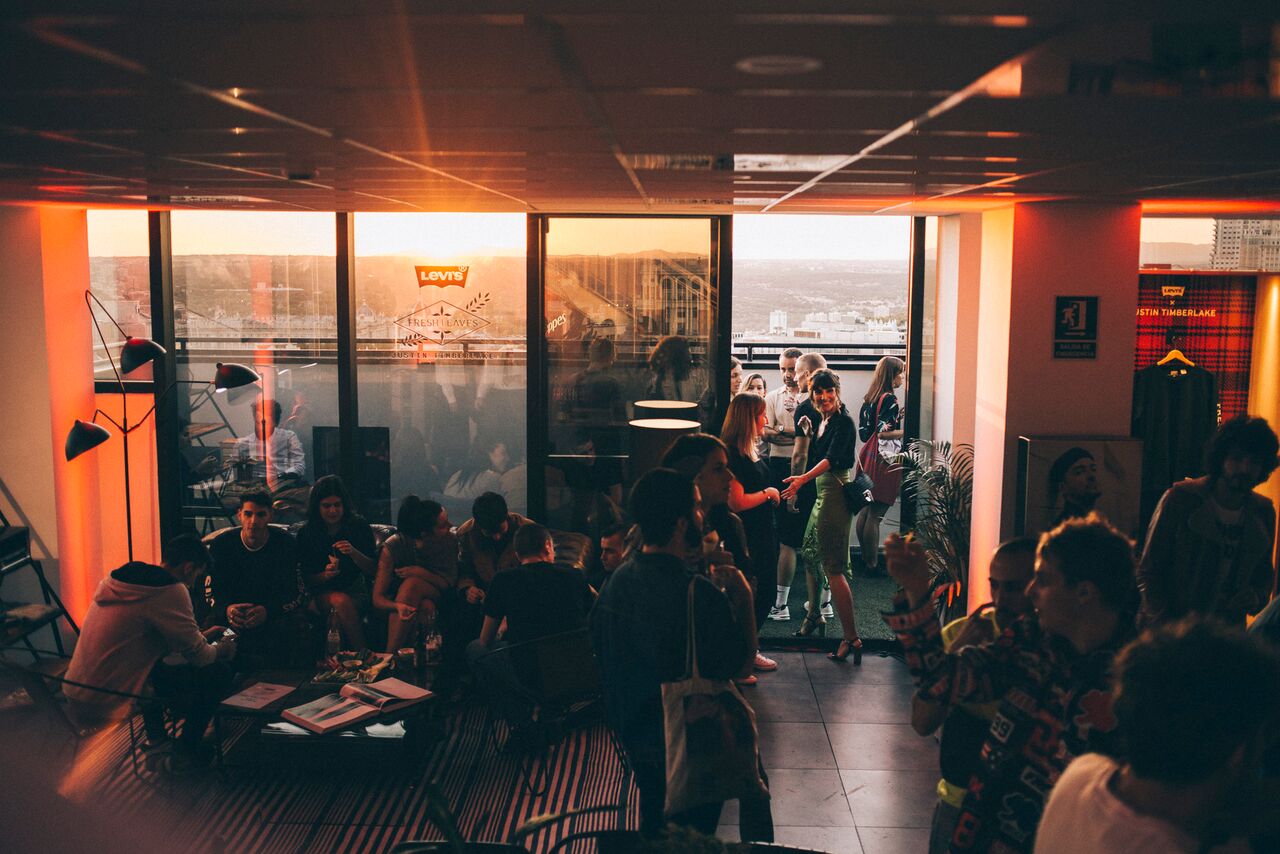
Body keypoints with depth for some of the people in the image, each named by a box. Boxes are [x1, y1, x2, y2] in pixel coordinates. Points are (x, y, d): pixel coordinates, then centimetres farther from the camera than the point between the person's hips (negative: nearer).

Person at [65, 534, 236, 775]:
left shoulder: (115, 580, 12)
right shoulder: (170, 591, -15)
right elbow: (199, 655, -8)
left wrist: (202, 636, 31)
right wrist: (221, 649, 14)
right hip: (108, 708, -9)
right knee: (218, 672, -1)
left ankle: (156, 743, 30)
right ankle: (185, 752, 15)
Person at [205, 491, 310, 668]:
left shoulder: (285, 544, -7)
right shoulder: (221, 544, -3)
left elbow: (298, 593, -5)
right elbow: (210, 592, 3)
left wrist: (268, 611, -24)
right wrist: (226, 610, -21)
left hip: (279, 612, -1)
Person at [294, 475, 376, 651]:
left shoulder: (359, 527, 1)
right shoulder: (306, 533, 2)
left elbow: (373, 572, -1)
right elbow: (304, 578, 2)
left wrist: (354, 553, -19)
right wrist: (325, 575, -18)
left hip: (355, 590, 0)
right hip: (321, 594, 0)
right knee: (341, 600, -34)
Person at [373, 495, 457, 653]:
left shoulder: (450, 541, -14)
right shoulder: (393, 547, -20)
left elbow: (450, 582, -8)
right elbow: (377, 598, -19)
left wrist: (421, 573, -26)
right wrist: (398, 606, -43)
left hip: (433, 597, 2)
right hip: (396, 600, -1)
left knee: (412, 584, -33)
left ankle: (389, 655, -30)